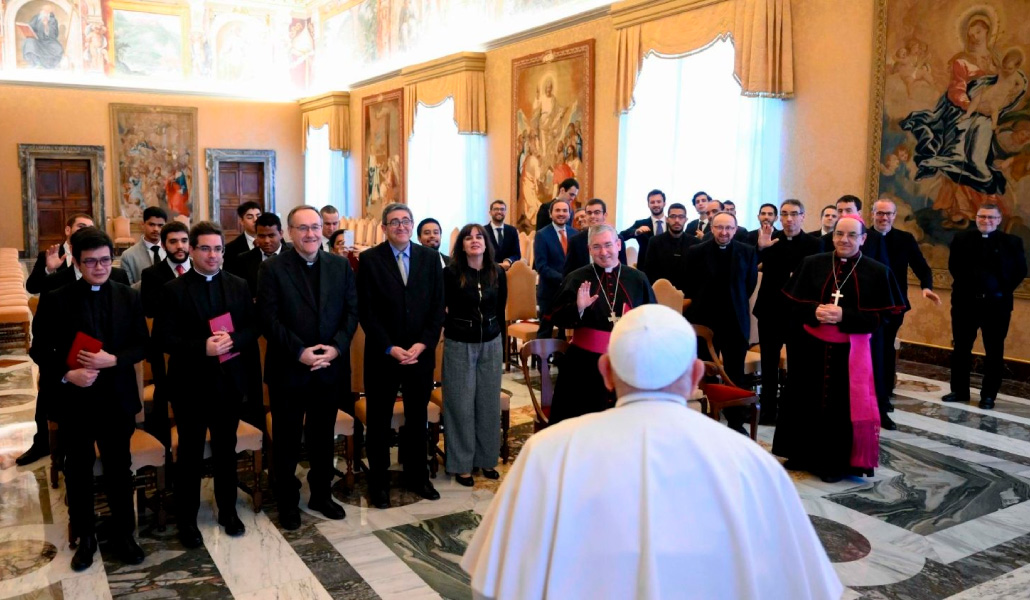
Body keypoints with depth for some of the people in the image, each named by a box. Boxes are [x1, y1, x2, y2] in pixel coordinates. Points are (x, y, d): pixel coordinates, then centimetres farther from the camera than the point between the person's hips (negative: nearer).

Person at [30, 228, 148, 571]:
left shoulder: (129, 297, 1)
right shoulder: (55, 300, -5)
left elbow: (141, 345, 1)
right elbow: (40, 350, -3)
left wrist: (114, 359, -17)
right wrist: (66, 375, -18)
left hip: (116, 399, 1)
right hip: (73, 399, -1)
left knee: (119, 469, 12)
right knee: (78, 471, 12)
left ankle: (122, 534, 27)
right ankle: (85, 538, 28)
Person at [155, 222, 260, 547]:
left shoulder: (239, 286, 4)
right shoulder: (174, 289, -6)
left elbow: (253, 327, 2)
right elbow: (162, 337, -11)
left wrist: (232, 341, -18)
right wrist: (202, 347, -23)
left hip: (230, 380, 3)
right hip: (190, 383, -3)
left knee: (226, 448, 16)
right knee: (190, 452, 8)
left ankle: (228, 510, 31)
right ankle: (186, 519, 22)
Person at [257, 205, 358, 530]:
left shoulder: (341, 266, 5)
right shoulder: (272, 268, -5)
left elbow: (352, 311, 2)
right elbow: (269, 318, -11)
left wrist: (336, 347, -12)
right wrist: (299, 351, -18)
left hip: (330, 367, 3)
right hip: (288, 369, -3)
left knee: (323, 436, 16)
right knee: (287, 439, 10)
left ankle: (321, 494, 32)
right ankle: (287, 502, 26)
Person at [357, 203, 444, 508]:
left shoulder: (430, 258, 4)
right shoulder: (369, 259, -4)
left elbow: (438, 307, 2)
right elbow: (367, 311, -7)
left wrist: (423, 344, -9)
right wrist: (390, 348, -14)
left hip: (421, 353, 2)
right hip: (382, 354, -2)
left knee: (417, 418, 13)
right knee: (379, 421, 8)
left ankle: (417, 476, 28)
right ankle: (378, 481, 22)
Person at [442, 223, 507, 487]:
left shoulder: (498, 273, 1)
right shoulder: (451, 273, -10)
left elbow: (500, 310, 10)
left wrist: (499, 341, 12)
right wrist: (452, 327, 0)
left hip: (491, 344, 3)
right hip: (459, 345, -3)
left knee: (489, 402, 10)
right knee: (461, 404, 3)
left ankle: (486, 458, 24)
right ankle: (462, 464, 15)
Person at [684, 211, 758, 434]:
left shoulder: (747, 252, -1)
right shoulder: (696, 252, -4)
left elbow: (750, 284, 7)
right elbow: (690, 287, 2)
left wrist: (735, 304, 9)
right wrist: (703, 306, 5)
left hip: (736, 321, 1)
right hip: (705, 320, -1)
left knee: (735, 374, 8)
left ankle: (736, 422, 18)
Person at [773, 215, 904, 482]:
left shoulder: (877, 271, -2)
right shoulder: (811, 263, 3)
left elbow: (883, 315, -7)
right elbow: (792, 302, 2)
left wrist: (844, 316, -20)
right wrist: (814, 311, -18)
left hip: (851, 351, -2)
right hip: (810, 347, 2)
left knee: (843, 406, 3)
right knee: (807, 401, 11)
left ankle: (835, 462, 17)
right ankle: (802, 455, 26)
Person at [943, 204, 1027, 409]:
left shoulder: (1012, 242, -1)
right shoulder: (961, 239, 4)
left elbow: (1021, 270, 1)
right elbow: (953, 266, 11)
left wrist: (1003, 291, -5)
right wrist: (964, 286, 4)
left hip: (997, 304, -1)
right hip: (965, 302, 2)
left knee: (994, 351, 6)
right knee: (961, 348, 8)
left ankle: (988, 395, 15)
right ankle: (959, 390, 19)